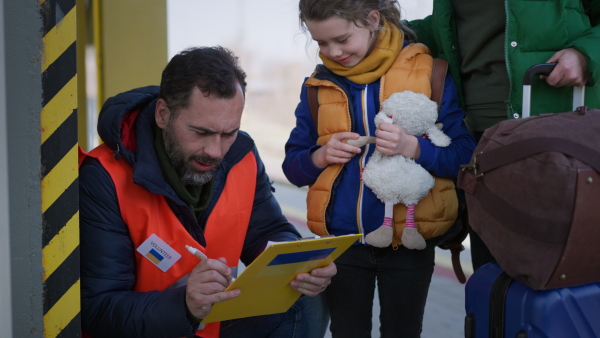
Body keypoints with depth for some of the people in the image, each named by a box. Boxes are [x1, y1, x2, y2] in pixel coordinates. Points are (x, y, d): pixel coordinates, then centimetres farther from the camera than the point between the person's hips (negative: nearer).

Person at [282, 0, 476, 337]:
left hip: (409, 243, -2)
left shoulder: (430, 72, -7)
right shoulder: (319, 84, 3)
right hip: (340, 242, 3)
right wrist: (320, 157, -13)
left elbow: (466, 155, -8)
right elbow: (293, 165, 8)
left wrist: (414, 148, -25)